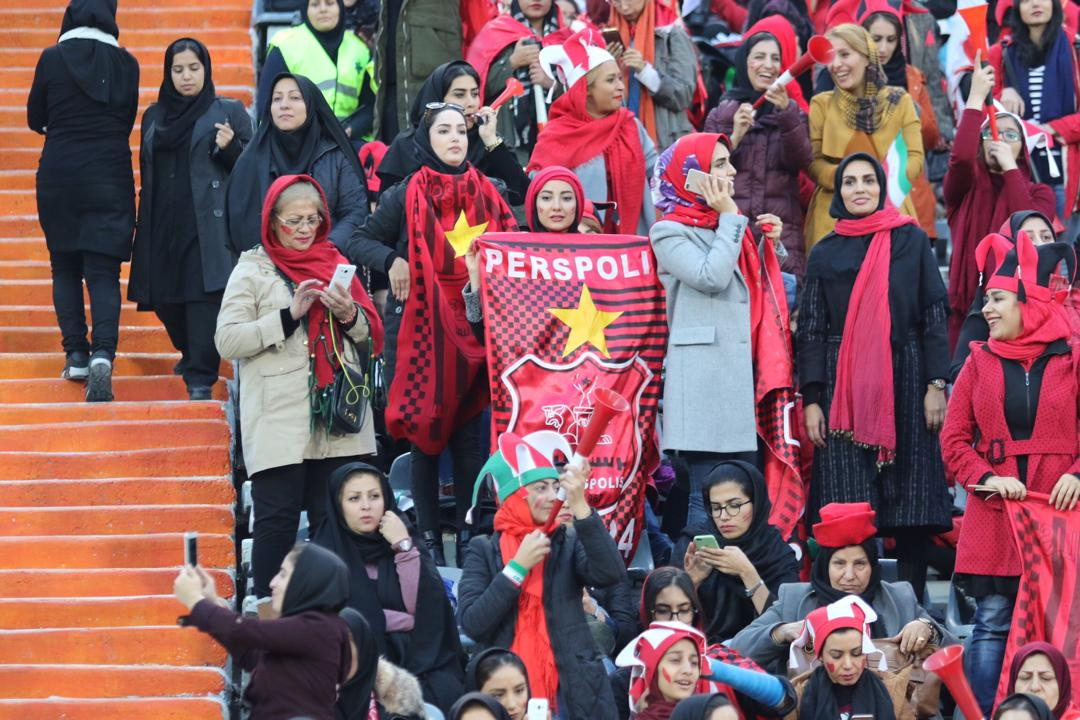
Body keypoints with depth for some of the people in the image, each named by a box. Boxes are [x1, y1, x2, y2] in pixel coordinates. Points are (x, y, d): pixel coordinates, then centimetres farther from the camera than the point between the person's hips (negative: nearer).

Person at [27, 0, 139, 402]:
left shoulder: (52, 59, -5)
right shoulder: (125, 64, -1)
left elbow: (35, 120, 4)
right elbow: (127, 122, 8)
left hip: (59, 173, 0)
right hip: (110, 176, 0)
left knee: (65, 267, 14)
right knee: (103, 271, -1)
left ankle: (76, 353, 7)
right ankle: (103, 353, -20)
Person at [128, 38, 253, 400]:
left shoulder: (229, 112, 4)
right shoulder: (154, 116, 16)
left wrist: (229, 148, -18)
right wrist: (143, 226, 19)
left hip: (207, 223, -5)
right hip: (163, 225, 5)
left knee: (203, 296, -11)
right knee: (165, 300, 6)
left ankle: (200, 377, -7)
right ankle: (192, 353, 33)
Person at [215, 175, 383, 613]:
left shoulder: (336, 264, 17)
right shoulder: (253, 270, 5)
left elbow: (373, 335, 19)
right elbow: (227, 341, -6)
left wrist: (350, 315, -3)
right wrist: (288, 316, -13)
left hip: (337, 416, 4)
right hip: (280, 424, -4)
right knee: (277, 519, -7)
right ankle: (268, 611, -2)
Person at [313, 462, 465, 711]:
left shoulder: (403, 540, 13)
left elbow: (424, 607, -2)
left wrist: (404, 546, -6)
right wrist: (406, 620, -1)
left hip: (419, 660, 3)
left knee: (444, 691, -29)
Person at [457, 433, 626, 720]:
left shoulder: (570, 545, 5)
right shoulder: (485, 551, 4)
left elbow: (611, 574, -15)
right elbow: (471, 623, -7)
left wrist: (580, 505, -18)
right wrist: (518, 566, -11)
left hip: (573, 694, 0)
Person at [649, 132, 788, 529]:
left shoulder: (729, 227, 20)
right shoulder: (671, 233, -1)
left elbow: (758, 292, 25)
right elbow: (712, 277, -17)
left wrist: (769, 244, 11)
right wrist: (730, 217, -7)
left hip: (743, 377, 7)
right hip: (704, 382, -7)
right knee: (708, 503, -10)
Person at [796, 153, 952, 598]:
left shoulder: (911, 241, 8)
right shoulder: (825, 254, 11)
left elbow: (934, 315, 5)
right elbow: (810, 329, 8)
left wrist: (936, 384, -4)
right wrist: (811, 400, -1)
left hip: (904, 380, -1)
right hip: (844, 389, 1)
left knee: (910, 504, -2)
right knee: (849, 507, -4)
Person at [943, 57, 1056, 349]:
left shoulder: (1040, 193, 11)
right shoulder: (963, 188, 8)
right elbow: (960, 156, -15)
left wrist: (1010, 167, -6)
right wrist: (976, 98, -11)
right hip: (967, 306, 0)